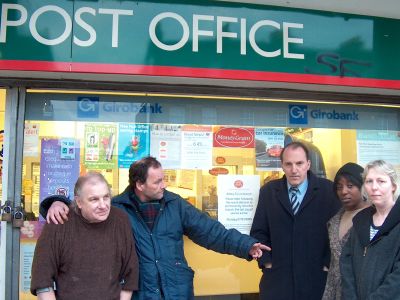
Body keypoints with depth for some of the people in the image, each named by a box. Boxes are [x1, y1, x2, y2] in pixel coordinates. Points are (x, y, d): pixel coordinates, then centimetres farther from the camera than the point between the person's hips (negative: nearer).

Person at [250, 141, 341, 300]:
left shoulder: (328, 190, -2)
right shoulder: (268, 191, 3)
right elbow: (259, 231, 6)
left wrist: (329, 264, -4)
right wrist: (266, 261, -2)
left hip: (316, 278, -1)